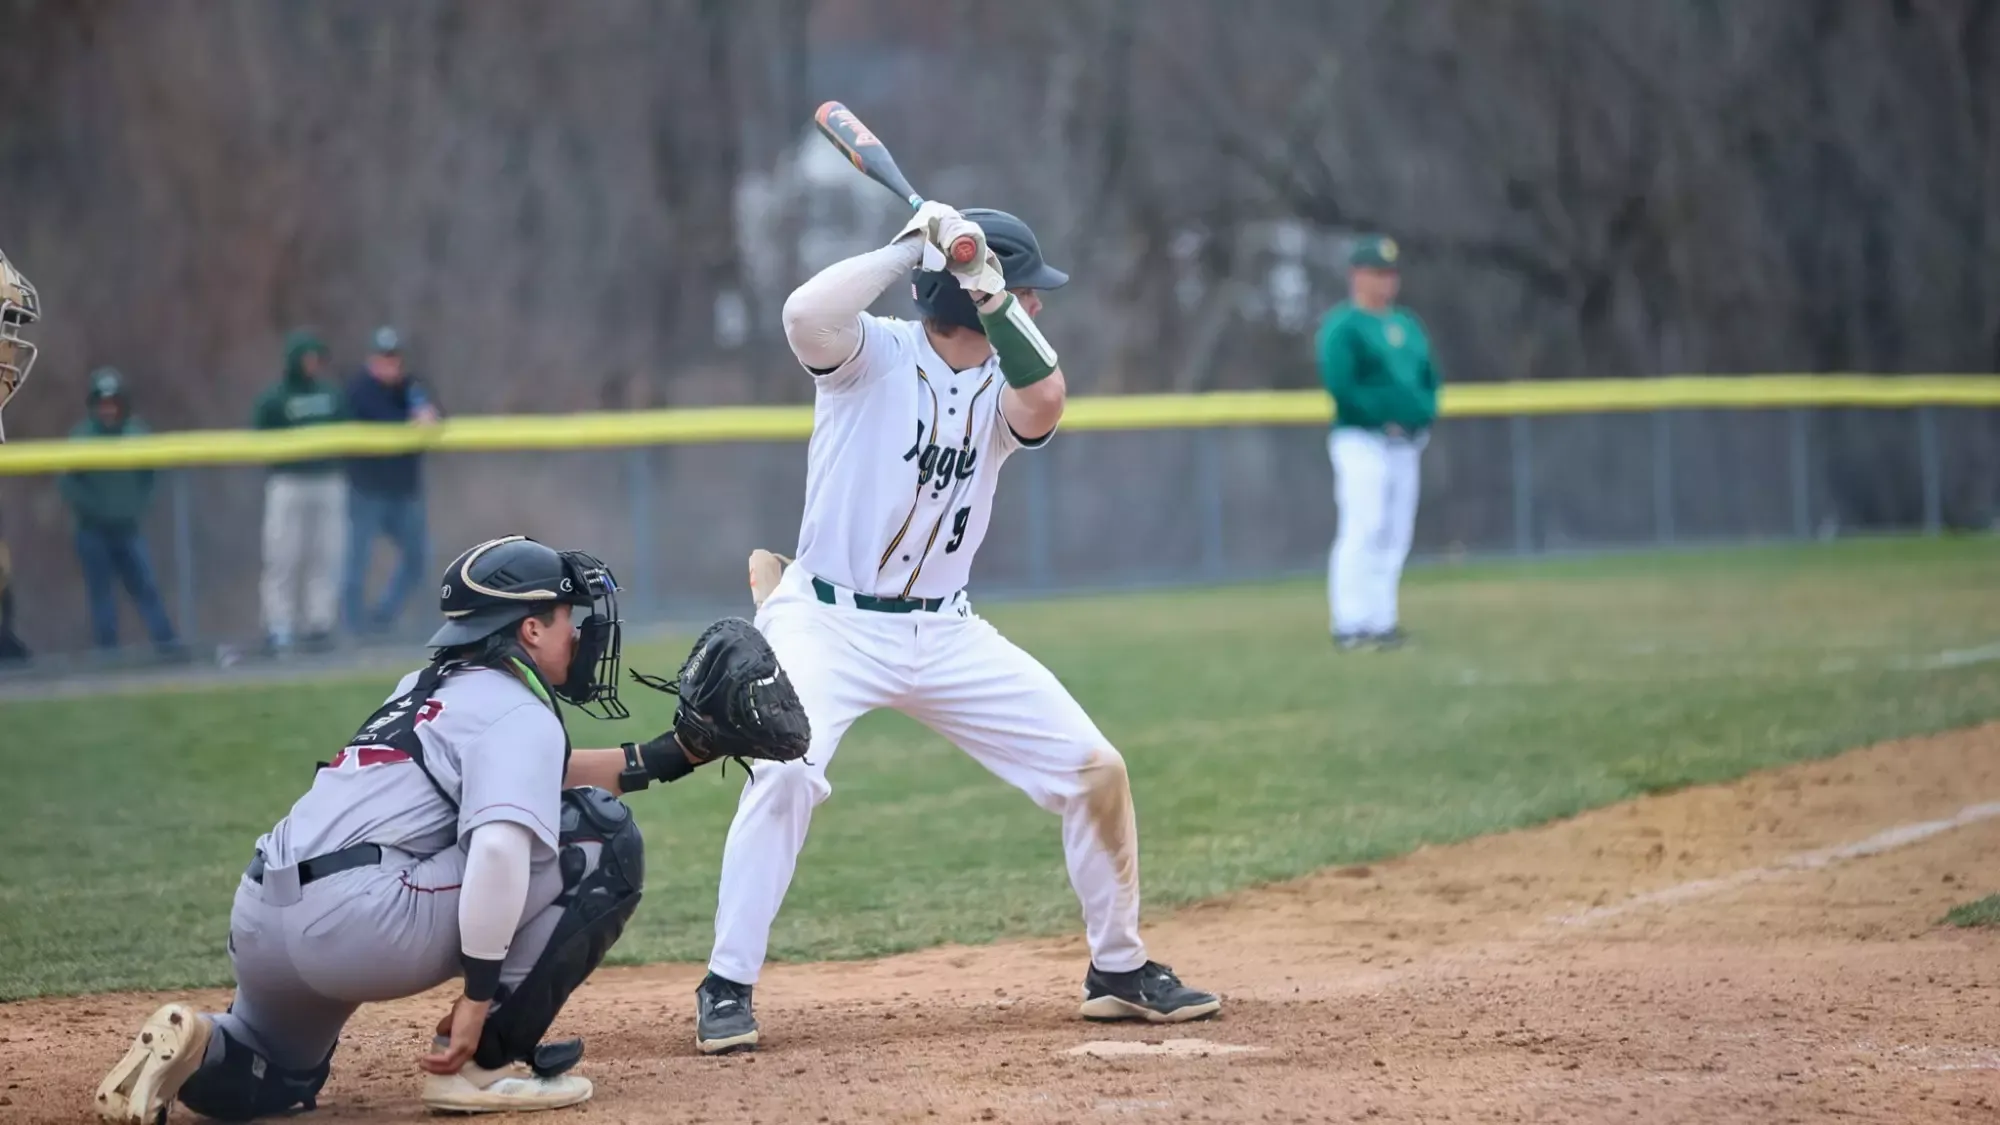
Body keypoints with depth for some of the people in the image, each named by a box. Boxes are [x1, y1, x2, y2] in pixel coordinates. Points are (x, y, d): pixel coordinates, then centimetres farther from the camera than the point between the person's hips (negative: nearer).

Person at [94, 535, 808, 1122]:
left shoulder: (431, 688, 26)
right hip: (359, 921, -9)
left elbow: (513, 776, 38)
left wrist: (674, 754, 33)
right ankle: (484, 1061, 1)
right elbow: (499, 846, -19)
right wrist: (480, 995, -18)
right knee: (603, 840, 0)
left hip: (257, 924, 9)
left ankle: (196, 1048, 2)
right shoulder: (519, 713, -2)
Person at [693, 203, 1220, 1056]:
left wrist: (990, 290, -25)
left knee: (1093, 768, 2)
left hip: (946, 634, 6)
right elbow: (806, 316, -33)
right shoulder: (873, 353, -10)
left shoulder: (1003, 386, 4)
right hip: (830, 625, -5)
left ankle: (1119, 969, 20)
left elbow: (1041, 410, -21)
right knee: (787, 772, -31)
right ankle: (728, 987, -18)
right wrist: (909, 248, -23)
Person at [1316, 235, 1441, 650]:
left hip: (1405, 442, 8)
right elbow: (1340, 385, -17)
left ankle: (1382, 622, 12)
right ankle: (1351, 626, -14)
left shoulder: (1408, 325, 18)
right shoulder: (1342, 326, -7)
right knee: (1362, 531, -14)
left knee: (1395, 537, 7)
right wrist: (1384, 417, -17)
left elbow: (1429, 378, 23)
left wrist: (1423, 415, 5)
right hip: (1361, 440, -8)